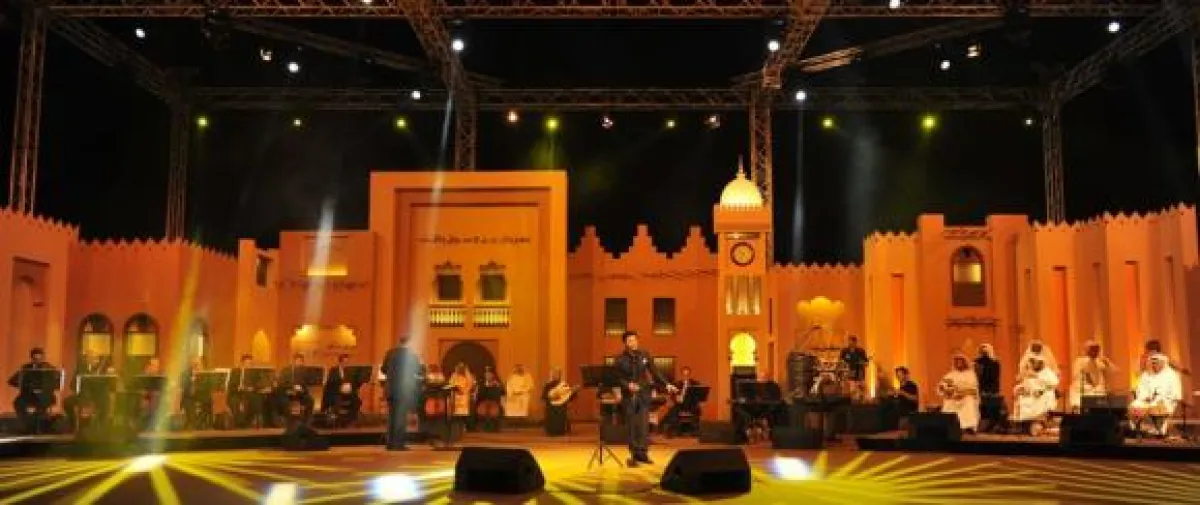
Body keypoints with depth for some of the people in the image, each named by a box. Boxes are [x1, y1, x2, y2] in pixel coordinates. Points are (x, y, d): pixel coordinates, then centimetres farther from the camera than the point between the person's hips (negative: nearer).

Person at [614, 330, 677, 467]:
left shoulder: (645, 356, 4)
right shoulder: (620, 359, -3)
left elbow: (654, 373, 7)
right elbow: (618, 378, -5)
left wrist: (667, 384, -2)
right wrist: (628, 385, -23)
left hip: (644, 394, 1)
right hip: (629, 396, -1)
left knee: (644, 424, -5)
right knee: (632, 426, 2)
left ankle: (642, 452, -2)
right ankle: (634, 454, 7)